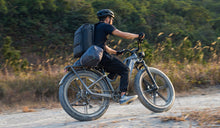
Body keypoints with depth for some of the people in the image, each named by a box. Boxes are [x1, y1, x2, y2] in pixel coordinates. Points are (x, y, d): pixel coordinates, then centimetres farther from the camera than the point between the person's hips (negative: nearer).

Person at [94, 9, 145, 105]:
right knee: (125, 70, -6)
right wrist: (138, 36, 3)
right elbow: (123, 35, -8)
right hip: (102, 57, -10)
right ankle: (123, 97, -16)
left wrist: (116, 52, 38)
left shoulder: (96, 27, 27)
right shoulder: (106, 26, -2)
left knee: (115, 70, 26)